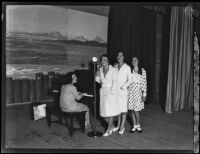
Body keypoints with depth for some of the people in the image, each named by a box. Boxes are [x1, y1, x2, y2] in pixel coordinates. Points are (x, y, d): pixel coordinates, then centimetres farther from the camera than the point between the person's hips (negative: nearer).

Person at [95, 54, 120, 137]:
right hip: (102, 90, 5)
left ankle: (109, 130, 5)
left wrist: (112, 90, -12)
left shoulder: (112, 69, -5)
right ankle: (112, 126, 25)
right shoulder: (100, 69, 9)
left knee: (110, 111, -4)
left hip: (110, 91, -5)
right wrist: (98, 72, -5)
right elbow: (98, 80, 4)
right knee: (104, 111, 6)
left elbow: (114, 81, -6)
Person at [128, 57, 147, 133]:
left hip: (138, 91, -3)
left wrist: (144, 94, -7)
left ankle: (138, 125, 16)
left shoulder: (142, 71, -2)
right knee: (132, 109, 6)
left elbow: (144, 82, -4)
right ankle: (134, 126, 19)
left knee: (136, 109, -5)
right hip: (130, 91, 3)